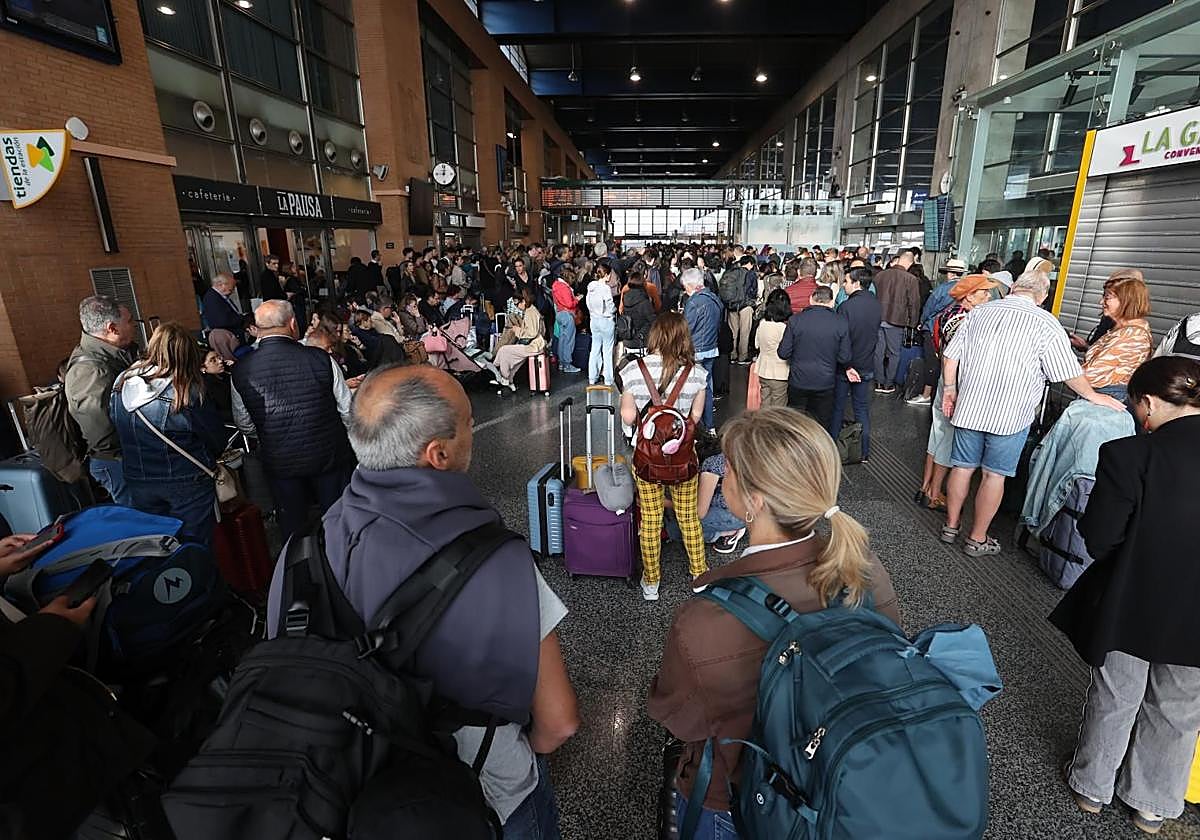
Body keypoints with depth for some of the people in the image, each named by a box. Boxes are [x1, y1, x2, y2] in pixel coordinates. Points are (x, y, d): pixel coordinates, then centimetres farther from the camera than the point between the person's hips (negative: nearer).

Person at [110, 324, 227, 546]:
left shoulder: (120, 384, -5)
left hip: (139, 484, 5)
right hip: (188, 484, -5)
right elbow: (217, 440, -11)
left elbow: (114, 427, 6)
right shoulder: (188, 392, -21)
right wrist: (206, 459, 10)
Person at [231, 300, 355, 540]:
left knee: (292, 522, 20)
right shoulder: (321, 359, -18)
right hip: (329, 455, -1)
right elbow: (348, 412, -9)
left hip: (279, 463, 2)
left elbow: (245, 426, 1)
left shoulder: (240, 371, -11)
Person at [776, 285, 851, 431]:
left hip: (798, 382, 0)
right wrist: (847, 368, 17)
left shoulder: (795, 320, -11)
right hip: (825, 383, 0)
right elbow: (845, 357, -5)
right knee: (822, 424, 17)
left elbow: (783, 353, -9)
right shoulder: (842, 323, -9)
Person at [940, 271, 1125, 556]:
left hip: (970, 406, 4)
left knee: (963, 466, 12)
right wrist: (1093, 396, 12)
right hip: (1010, 414, -3)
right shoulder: (1044, 323, -5)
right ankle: (977, 539, 13)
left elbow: (950, 355, 6)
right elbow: (1068, 371, -2)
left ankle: (951, 526, 23)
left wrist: (950, 388, 13)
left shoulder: (979, 312, 6)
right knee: (994, 475, 5)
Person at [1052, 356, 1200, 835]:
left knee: (1113, 702, 20)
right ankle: (1154, 805, 43)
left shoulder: (1130, 456, -23)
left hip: (1132, 610, -3)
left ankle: (1093, 785, 40)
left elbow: (1098, 541, -18)